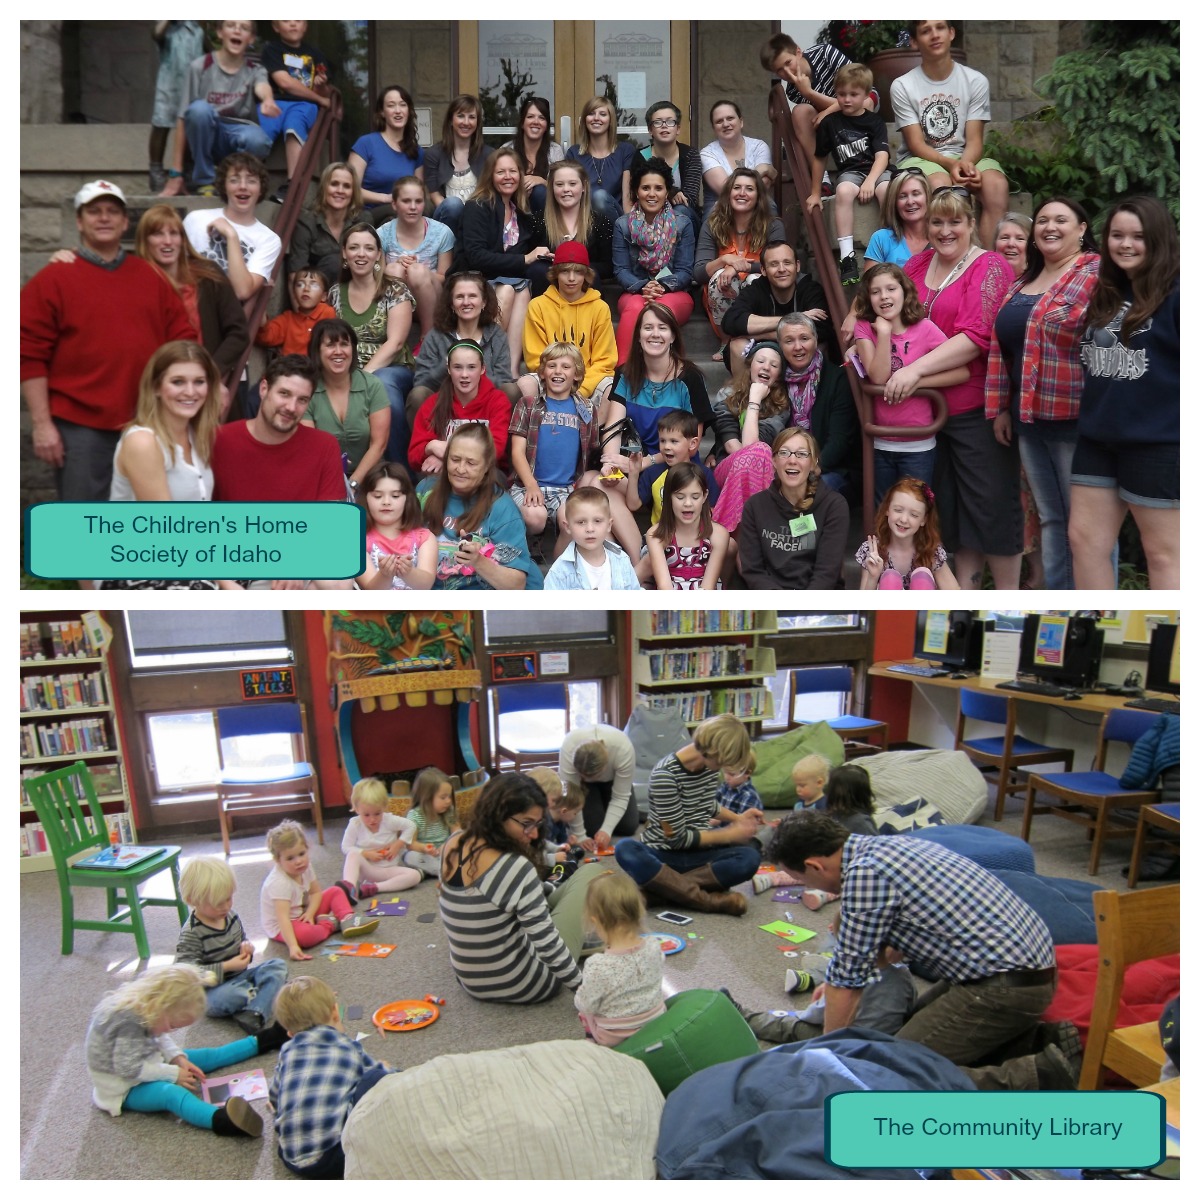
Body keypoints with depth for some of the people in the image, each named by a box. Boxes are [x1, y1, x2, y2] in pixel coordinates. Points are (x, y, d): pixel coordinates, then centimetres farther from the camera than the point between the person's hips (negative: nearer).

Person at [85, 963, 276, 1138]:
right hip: (125, 1089, -10)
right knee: (172, 1093, -36)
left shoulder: (145, 1005, -6)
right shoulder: (127, 1021, -33)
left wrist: (178, 1058, -5)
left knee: (205, 1056, 13)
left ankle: (260, 1042, 30)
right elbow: (129, 1069, -30)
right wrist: (173, 1073, -22)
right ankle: (219, 1119, -63)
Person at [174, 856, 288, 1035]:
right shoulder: (191, 933, -17)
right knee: (226, 996, -40)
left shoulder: (231, 916, 4)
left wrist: (246, 948, -3)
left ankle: (253, 1015, -35)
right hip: (215, 990, -7)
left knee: (278, 965, -15)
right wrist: (227, 967, -24)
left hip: (240, 977, 7)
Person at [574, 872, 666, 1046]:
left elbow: (586, 1005, -17)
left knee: (584, 1012, 21)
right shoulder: (654, 947, -16)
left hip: (614, 1039, -4)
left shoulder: (598, 967, -31)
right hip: (657, 1023, 4)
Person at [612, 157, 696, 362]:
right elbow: (621, 270, 2)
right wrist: (642, 287, -19)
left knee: (662, 308, -37)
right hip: (634, 293, 0)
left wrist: (663, 286, -19)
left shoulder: (683, 225, 8)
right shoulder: (623, 225, 10)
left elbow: (685, 271, 2)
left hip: (675, 294, 0)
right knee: (635, 307, -37)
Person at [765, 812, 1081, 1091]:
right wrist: (836, 987, 38)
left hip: (1006, 985, -10)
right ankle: (1032, 1037, 13)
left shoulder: (865, 874, -19)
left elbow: (848, 980, -11)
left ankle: (1040, 1077, -12)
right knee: (917, 1022, 25)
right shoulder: (883, 846, 10)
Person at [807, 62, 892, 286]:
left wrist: (870, 181, -26)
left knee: (887, 190, -35)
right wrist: (815, 193, 19)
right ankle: (847, 256, -37)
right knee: (844, 191, -36)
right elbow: (819, 158, 17)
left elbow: (882, 155, -8)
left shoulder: (874, 121, 4)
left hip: (876, 171, 0)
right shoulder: (829, 123, 7)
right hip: (849, 172, 0)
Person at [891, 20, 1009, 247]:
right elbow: (916, 144, -7)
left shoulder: (976, 81, 3)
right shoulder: (902, 86, -3)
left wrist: (965, 163, -25)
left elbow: (974, 140, -1)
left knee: (997, 184, -29)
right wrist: (951, 163, -24)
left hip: (965, 158, 2)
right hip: (921, 159, -2)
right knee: (941, 184, -37)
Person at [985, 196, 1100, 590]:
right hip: (1029, 420, 7)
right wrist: (1000, 407, 13)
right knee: (1050, 518, 15)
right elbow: (1001, 347, 17)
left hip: (1078, 419, -7)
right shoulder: (1022, 283, 16)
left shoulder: (1098, 272, -7)